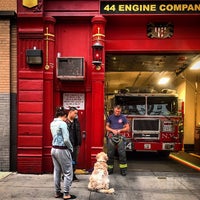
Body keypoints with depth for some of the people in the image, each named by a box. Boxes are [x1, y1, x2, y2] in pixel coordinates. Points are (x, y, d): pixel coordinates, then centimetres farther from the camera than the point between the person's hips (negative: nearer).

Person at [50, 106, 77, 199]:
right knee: (68, 172, 3)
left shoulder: (52, 123, 7)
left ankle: (57, 192, 24)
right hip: (62, 150, -8)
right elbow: (66, 139, -20)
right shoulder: (62, 123, -17)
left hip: (54, 149, 8)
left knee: (57, 171, 15)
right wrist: (71, 148, -6)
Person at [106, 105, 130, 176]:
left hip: (120, 137, -1)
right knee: (110, 153, 3)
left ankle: (123, 169, -2)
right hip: (111, 137, 1)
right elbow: (107, 127, 11)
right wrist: (112, 130, -7)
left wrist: (120, 130, -7)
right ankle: (110, 169, 13)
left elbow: (127, 128, 8)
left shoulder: (123, 117, 6)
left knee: (122, 153, -8)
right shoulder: (110, 117, 9)